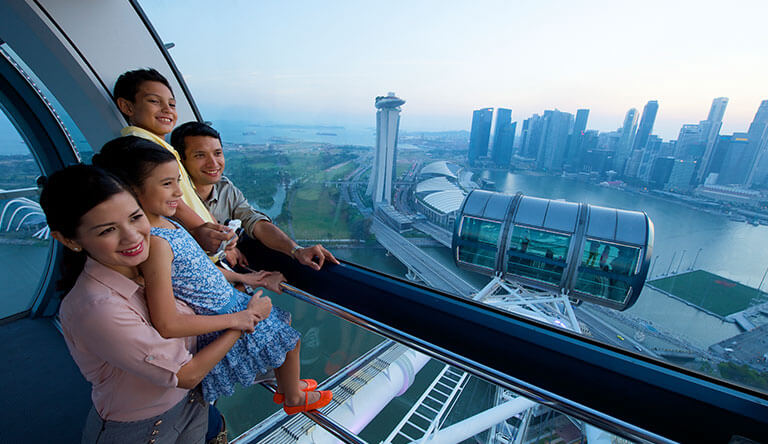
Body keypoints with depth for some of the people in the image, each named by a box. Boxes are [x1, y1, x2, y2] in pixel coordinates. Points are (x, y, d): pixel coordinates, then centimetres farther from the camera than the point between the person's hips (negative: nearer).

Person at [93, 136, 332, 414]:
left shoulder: (163, 222, -3)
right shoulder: (155, 243, -31)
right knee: (290, 339, 9)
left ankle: (286, 386, 46)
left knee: (282, 322, 23)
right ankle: (294, 399, 38)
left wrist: (241, 277, 11)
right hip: (219, 324, -8)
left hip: (229, 302, 9)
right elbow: (167, 325, -31)